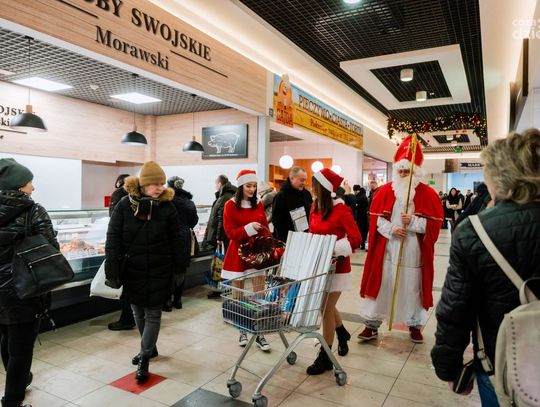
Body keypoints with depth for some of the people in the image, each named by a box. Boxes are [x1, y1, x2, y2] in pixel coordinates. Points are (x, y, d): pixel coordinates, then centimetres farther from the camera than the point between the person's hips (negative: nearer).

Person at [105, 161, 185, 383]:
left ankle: (144, 358, 17)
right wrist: (112, 271, -11)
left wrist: (179, 267, 0)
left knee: (153, 313, 4)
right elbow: (113, 239, -7)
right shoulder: (125, 205, -8)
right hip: (132, 269, 2)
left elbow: (176, 239, -1)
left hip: (159, 269, -2)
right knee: (138, 311, 16)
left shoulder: (167, 206, -7)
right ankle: (149, 348, 37)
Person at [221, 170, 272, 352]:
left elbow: (265, 229, 9)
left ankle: (259, 334, 8)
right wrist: (249, 228, -25)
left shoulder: (258, 204, 6)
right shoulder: (231, 205, -6)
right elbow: (230, 232, -10)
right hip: (238, 253, -2)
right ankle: (242, 332, 24)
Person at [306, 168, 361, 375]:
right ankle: (342, 334, 48)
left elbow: (356, 238, -18)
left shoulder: (341, 210, -17)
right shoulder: (315, 208, 4)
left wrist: (335, 249, -28)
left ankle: (325, 357, 16)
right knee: (326, 305, 19)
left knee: (326, 308, 0)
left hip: (336, 266, -7)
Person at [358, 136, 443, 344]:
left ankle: (415, 325, 29)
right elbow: (375, 218, 2)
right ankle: (372, 324, 16)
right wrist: (390, 229, -14)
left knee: (412, 287, 9)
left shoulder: (428, 193, -1)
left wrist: (414, 221, -18)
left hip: (414, 252, -1)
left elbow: (435, 222, -3)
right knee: (381, 284, 5)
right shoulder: (384, 191, 3)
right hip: (387, 250, 1)